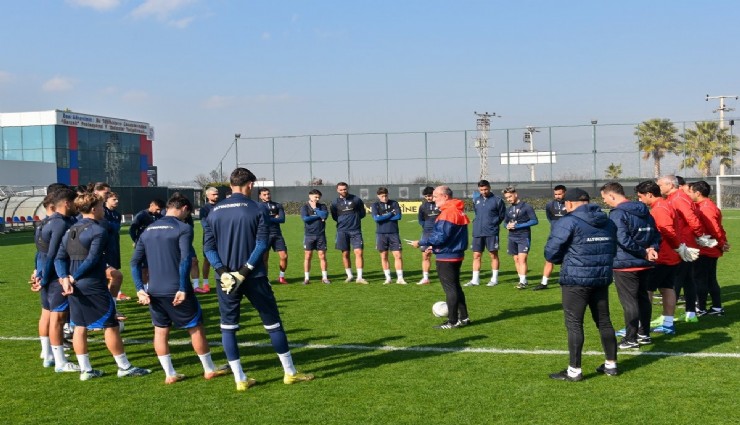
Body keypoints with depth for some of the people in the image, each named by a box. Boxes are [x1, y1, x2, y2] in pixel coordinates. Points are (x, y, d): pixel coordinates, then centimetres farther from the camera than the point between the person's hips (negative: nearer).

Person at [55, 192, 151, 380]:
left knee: (80, 327, 11)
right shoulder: (98, 230, -12)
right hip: (94, 286, -8)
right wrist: (74, 277, -13)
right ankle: (124, 367, 9)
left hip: (75, 286, 8)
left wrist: (65, 278, -8)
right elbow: (92, 259, -20)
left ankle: (85, 370, 16)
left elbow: (59, 258, 4)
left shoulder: (71, 231, 11)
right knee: (111, 325, 2)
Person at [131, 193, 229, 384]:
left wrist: (140, 289, 6)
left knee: (160, 330, 14)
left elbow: (135, 262, 10)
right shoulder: (183, 228, -6)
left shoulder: (148, 230, 13)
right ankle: (209, 370, 19)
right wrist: (183, 288, -16)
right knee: (196, 328, 9)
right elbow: (185, 259, -18)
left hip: (154, 291, 5)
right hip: (176, 291, -5)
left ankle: (170, 374, 17)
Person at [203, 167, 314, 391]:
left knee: (228, 327, 11)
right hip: (254, 278, -2)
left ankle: (240, 379, 9)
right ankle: (290, 373, 16)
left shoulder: (214, 212, 6)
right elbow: (261, 244, -12)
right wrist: (243, 272, -13)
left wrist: (224, 272, -8)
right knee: (273, 324, 9)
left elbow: (208, 247, 0)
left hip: (226, 279, 2)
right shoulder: (257, 210, -4)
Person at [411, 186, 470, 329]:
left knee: (450, 288, -2)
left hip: (446, 257, -10)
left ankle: (453, 321, 4)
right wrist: (434, 246, 16)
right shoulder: (458, 210, 11)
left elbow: (440, 236, -24)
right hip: (457, 254, 10)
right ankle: (463, 317, 24)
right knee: (455, 286, 18)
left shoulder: (448, 212, -20)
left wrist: (421, 242, -16)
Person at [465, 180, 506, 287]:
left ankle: (494, 279, 11)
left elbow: (502, 215, 3)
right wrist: (477, 223, 12)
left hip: (491, 233, -4)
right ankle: (475, 280, 9)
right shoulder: (476, 201, 11)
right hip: (477, 233, 4)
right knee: (476, 256, 4)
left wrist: (493, 224, 2)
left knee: (493, 255, 3)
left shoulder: (497, 200, -3)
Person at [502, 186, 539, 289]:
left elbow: (535, 221, -10)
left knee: (522, 259, -14)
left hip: (524, 237, -6)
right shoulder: (508, 209, 13)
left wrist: (518, 225, -17)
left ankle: (523, 282, -14)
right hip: (512, 237, 6)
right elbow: (506, 222, 23)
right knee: (516, 259, 7)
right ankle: (523, 280, 16)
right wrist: (508, 226, -3)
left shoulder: (526, 206, -6)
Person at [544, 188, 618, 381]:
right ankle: (611, 364, 24)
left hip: (575, 280, -6)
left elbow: (551, 254, -11)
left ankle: (574, 370, 3)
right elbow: (613, 250, 18)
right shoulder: (608, 222, 11)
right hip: (602, 279, 7)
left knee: (574, 324, 0)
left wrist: (565, 260, 8)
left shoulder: (567, 222, -11)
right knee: (604, 321, 16)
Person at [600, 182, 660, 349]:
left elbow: (623, 240, -24)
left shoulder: (617, 214, -15)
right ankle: (644, 334, 25)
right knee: (643, 298, 16)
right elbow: (656, 235, 12)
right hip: (645, 265, 8)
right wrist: (652, 249, -3)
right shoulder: (644, 211, 12)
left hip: (625, 265, -8)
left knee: (629, 302, -2)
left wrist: (644, 252, -16)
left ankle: (631, 339, 3)